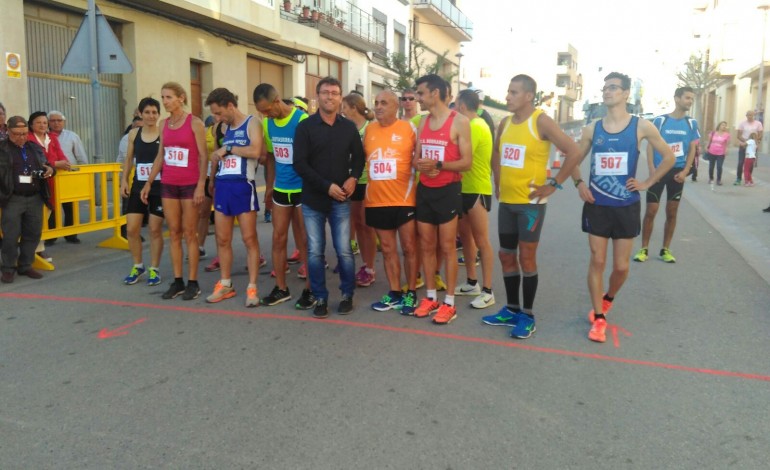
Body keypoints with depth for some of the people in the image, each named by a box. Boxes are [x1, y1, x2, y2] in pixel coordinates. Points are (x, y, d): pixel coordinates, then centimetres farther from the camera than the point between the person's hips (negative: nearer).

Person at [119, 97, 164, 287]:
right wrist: (124, 180, 5)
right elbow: (129, 160, 13)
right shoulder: (133, 134, 6)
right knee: (131, 229, 3)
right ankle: (138, 266, 22)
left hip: (159, 187, -4)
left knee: (155, 229, 3)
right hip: (138, 187, 4)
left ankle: (154, 269, 17)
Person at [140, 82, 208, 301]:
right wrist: (148, 183, 13)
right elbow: (160, 156, 15)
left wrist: (201, 185, -16)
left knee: (189, 234, -1)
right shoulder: (164, 124, 10)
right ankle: (177, 281, 14)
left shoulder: (194, 123, -6)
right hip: (168, 185, 5)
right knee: (174, 234, 7)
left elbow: (203, 156, -9)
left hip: (189, 185, -5)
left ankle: (193, 283, 7)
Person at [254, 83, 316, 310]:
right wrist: (272, 182, 14)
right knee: (278, 238, 8)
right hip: (280, 189, 6)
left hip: (303, 188, -5)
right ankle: (281, 288, 20)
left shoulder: (302, 120, -16)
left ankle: (310, 289, 14)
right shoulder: (266, 123, 3)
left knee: (305, 240, 2)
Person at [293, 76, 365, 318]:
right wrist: (327, 186, -15)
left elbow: (359, 156, 14)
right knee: (315, 252, 3)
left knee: (344, 251, 2)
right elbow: (299, 164, -8)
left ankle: (347, 294, 20)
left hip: (340, 200, 1)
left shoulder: (349, 127, 6)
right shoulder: (305, 127, -2)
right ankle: (320, 298, 16)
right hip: (312, 200, -1)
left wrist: (353, 178, -7)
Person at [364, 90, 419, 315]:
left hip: (404, 199, -4)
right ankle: (394, 293, 22)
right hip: (376, 200, 4)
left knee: (409, 248, 5)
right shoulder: (369, 129, 8)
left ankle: (411, 294, 18)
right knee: (387, 249, 11)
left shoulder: (409, 128, -4)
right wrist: (365, 193, 14)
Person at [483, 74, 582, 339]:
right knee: (506, 255, 11)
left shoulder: (541, 121, -12)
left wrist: (554, 185, -14)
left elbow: (574, 152, -15)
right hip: (506, 201, 7)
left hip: (530, 202, -7)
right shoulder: (505, 123, 8)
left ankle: (527, 316, 12)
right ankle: (511, 309, 25)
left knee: (526, 257, -1)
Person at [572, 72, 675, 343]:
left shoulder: (641, 127, -5)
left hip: (626, 206, -1)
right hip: (596, 205, 1)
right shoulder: (592, 129, 1)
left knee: (621, 266, 5)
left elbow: (669, 157, 3)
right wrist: (579, 183, -4)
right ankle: (598, 317, 15)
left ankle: (608, 298, 37)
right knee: (597, 261, 3)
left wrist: (647, 183, -3)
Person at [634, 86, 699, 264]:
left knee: (672, 213, 7)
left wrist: (685, 171, -6)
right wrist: (652, 170, -12)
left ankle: (665, 249, 17)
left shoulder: (691, 123, 5)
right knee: (651, 211, -3)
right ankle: (644, 249, 7)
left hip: (677, 172, 3)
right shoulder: (660, 120, -3)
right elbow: (650, 146, -3)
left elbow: (692, 149, 6)